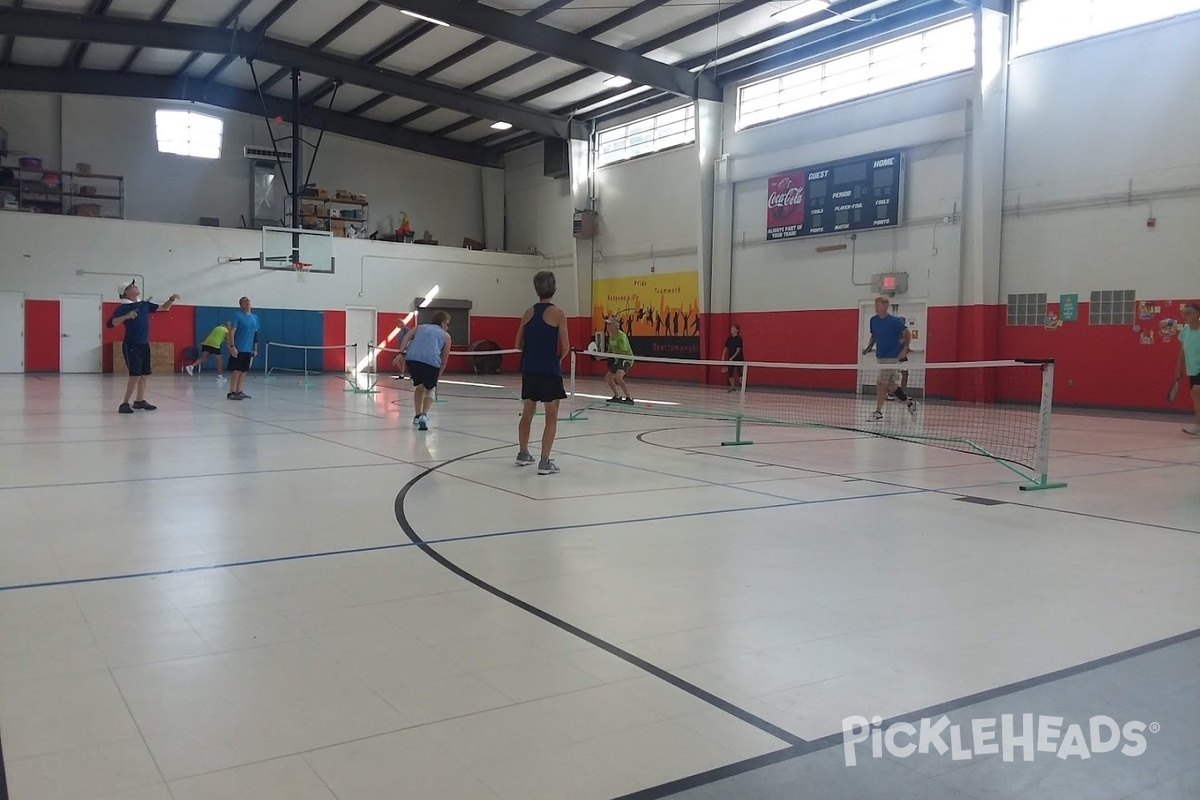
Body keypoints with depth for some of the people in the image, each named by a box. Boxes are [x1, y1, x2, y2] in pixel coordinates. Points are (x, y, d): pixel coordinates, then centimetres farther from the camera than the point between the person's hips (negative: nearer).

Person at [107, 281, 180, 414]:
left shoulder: (145, 305, 9)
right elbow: (111, 323, -23)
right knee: (135, 375, -15)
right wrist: (126, 316, -35)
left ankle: (139, 401, 25)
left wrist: (172, 299, 0)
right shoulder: (122, 308, -10)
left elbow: (164, 308, 18)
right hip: (131, 346, -7)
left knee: (144, 374, 12)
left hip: (144, 345, 7)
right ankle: (125, 404, -9)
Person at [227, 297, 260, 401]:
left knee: (244, 372, 11)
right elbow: (231, 332, -12)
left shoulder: (255, 317, 12)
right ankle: (231, 393, 1)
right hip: (238, 349, -6)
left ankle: (238, 391, 20)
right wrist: (232, 346, -19)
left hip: (249, 350, 7)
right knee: (237, 371, -5)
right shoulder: (237, 315, -8)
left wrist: (255, 349, 14)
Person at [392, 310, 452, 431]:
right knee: (429, 390, 21)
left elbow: (406, 337, 10)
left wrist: (401, 354, 1)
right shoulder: (446, 335, 26)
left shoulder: (419, 327, 31)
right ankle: (424, 415, -2)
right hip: (432, 361, -2)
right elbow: (444, 360, 23)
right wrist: (438, 377, 30)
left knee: (419, 385, 30)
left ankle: (417, 416, 30)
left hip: (412, 358, 2)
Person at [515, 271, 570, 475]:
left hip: (529, 370, 5)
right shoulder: (558, 313, -9)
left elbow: (519, 344, 8)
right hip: (549, 371, -5)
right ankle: (544, 462, -3)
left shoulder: (528, 312, 5)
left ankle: (523, 454, 31)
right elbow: (565, 347, -11)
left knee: (527, 413, 18)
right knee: (551, 418, 1)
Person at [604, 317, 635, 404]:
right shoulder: (611, 336, 8)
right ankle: (617, 396, 29)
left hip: (626, 359, -10)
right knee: (608, 378, 16)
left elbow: (623, 352, -27)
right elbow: (610, 352, 16)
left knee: (618, 377, -31)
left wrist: (611, 354, -28)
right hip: (617, 360, 10)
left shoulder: (621, 336, -19)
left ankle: (628, 398, -27)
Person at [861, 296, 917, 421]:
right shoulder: (873, 320, 5)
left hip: (891, 357, -7)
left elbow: (907, 334, -6)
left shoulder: (895, 321, -12)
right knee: (891, 385, 12)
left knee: (881, 384, -10)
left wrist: (905, 350, -14)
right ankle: (910, 403, 29)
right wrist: (869, 347, 0)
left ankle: (878, 412, -4)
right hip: (879, 356, 7)